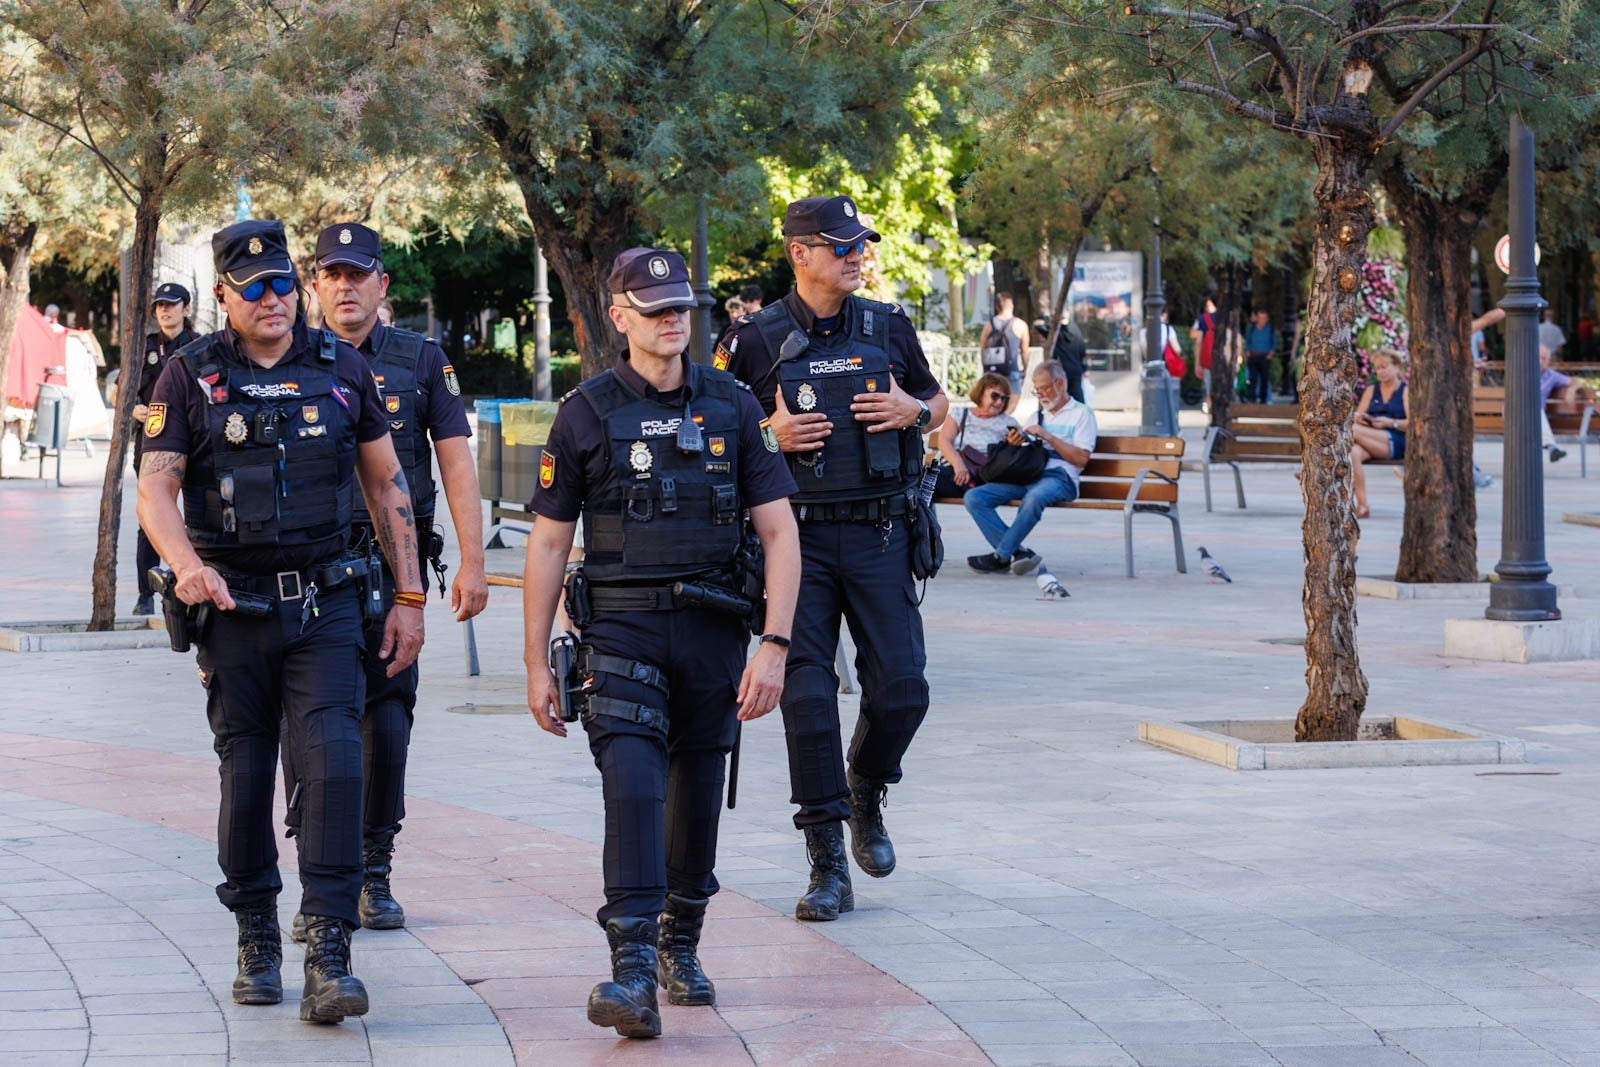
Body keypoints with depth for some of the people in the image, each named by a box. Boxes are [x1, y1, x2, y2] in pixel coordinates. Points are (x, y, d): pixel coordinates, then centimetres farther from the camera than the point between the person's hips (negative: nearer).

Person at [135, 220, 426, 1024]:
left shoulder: (341, 369, 7)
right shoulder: (190, 377, 2)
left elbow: (386, 484, 13)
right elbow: (155, 486, -5)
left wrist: (409, 597, 9)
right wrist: (186, 563, -25)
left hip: (323, 604, 0)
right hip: (233, 606, 0)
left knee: (334, 763, -14)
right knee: (245, 775, 5)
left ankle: (329, 956, -16)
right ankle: (257, 944, 21)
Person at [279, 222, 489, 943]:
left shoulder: (421, 362, 8)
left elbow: (456, 463, 4)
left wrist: (471, 563, -4)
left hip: (393, 566, 0)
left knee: (386, 719, 0)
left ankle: (374, 876, 12)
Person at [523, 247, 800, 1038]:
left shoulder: (733, 407, 4)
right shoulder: (586, 414, 0)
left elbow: (778, 532, 2)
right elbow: (548, 542, 4)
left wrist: (775, 645, -8)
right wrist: (537, 664, 1)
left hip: (713, 631, 2)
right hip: (621, 631, -2)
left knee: (696, 796, 12)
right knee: (632, 787, -18)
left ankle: (681, 948, 33)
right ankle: (632, 973, -23)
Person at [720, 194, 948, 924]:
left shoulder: (887, 329, 7)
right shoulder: (757, 341, -1)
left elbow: (938, 401, 19)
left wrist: (914, 412, -3)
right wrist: (770, 435, -14)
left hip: (878, 535, 2)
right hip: (797, 537, -2)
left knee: (901, 690, -3)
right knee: (807, 695, -7)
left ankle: (866, 795, 29)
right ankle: (828, 866, 0)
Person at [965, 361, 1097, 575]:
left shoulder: (1082, 413, 8)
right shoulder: (1038, 414, 29)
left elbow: (1081, 459, -5)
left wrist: (1048, 437, -9)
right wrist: (1015, 444, 3)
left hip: (1059, 477, -7)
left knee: (1035, 497, -42)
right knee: (974, 497, -16)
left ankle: (1001, 556, -29)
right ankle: (1019, 553, -26)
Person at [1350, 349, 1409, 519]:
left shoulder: (1406, 392, 12)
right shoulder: (1371, 391, 28)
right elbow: (1357, 415, 19)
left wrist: (1389, 423, -15)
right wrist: (1358, 417, -5)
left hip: (1396, 443, -4)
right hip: (1369, 440, 4)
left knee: (1352, 430, -31)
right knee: (1354, 452, -36)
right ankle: (1362, 505, -42)